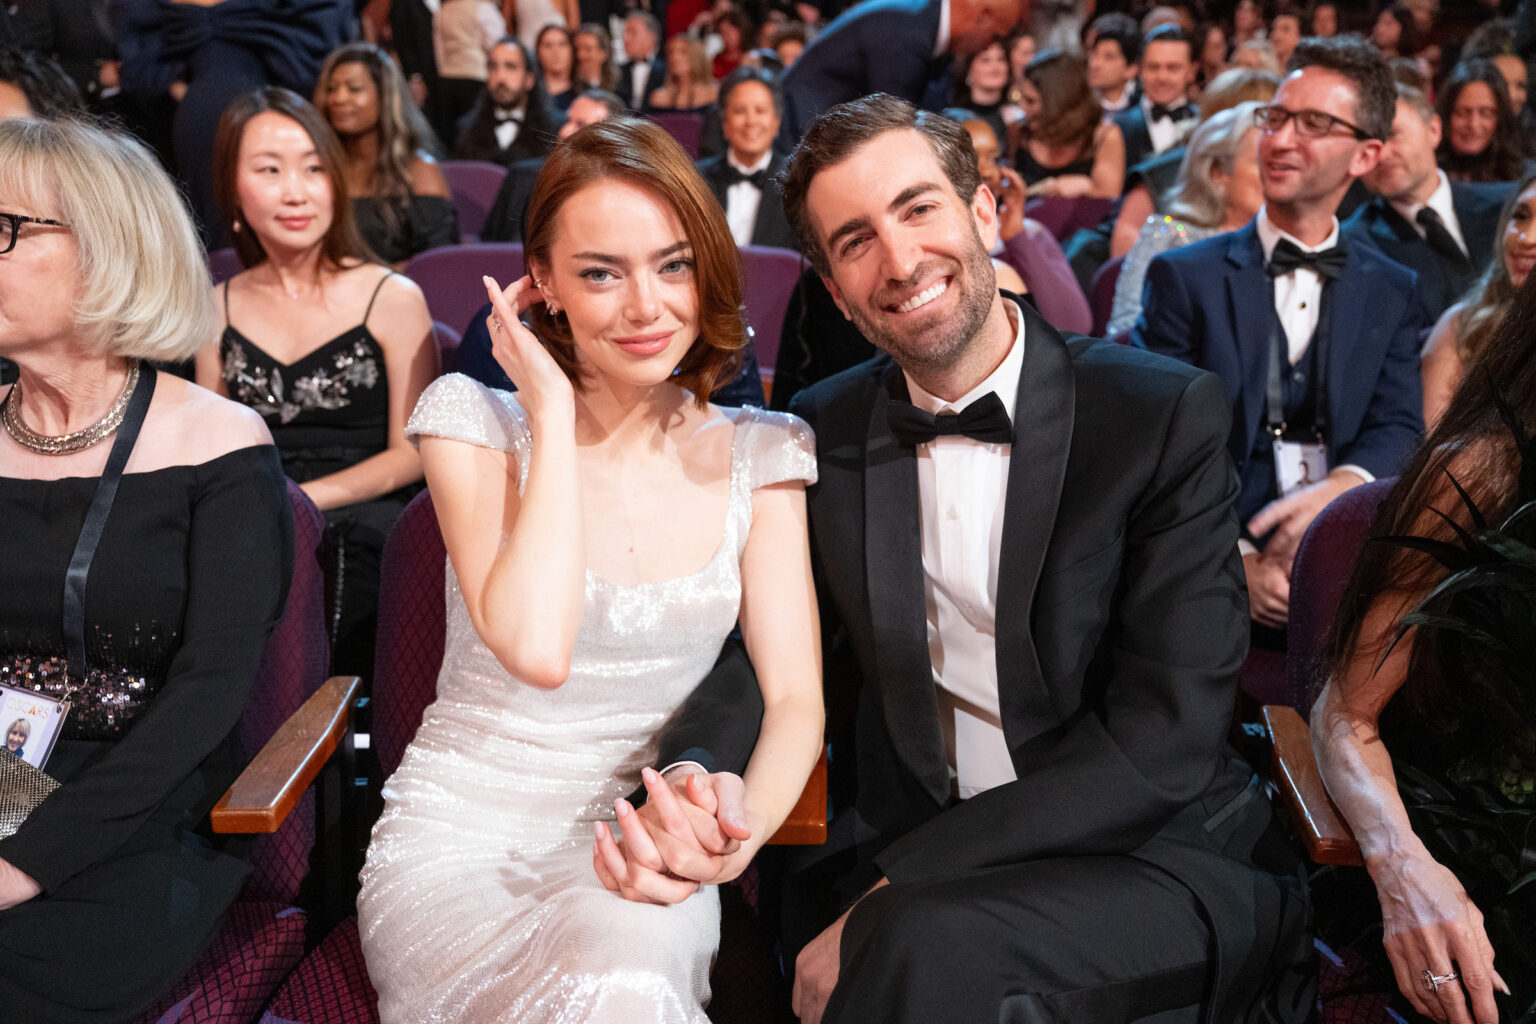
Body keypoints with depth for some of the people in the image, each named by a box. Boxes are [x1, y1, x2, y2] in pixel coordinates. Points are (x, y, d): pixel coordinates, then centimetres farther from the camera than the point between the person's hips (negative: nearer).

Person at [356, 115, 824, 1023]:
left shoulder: (758, 454, 3)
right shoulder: (476, 419, -5)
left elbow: (797, 697, -4)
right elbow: (536, 648, -21)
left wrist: (740, 830, -25)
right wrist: (552, 414, -14)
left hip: (632, 852, 2)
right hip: (459, 848, -1)